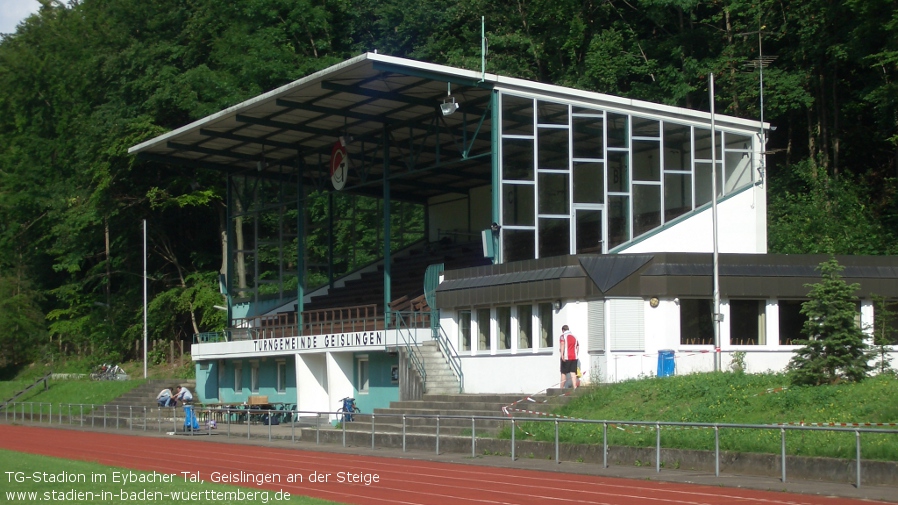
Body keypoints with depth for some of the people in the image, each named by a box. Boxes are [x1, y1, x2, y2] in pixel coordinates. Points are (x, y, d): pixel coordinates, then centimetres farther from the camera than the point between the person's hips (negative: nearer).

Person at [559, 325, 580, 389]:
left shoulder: (563, 336, -2)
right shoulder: (574, 337, 15)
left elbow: (562, 345, -18)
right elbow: (577, 347, 17)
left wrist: (562, 355, -26)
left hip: (566, 358, -4)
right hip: (574, 357, 4)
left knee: (563, 373, 5)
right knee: (573, 373, 1)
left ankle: (562, 388, 9)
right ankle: (575, 388, -8)